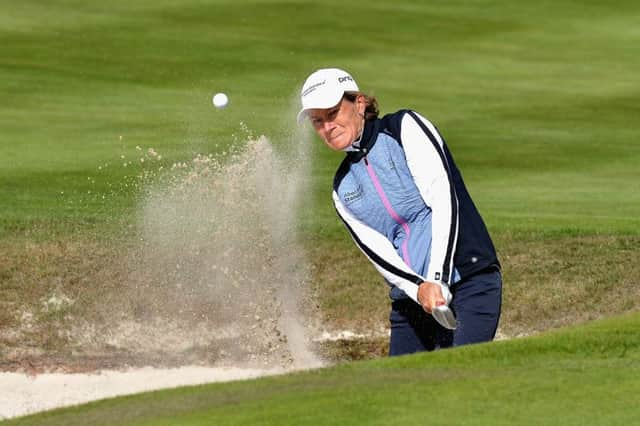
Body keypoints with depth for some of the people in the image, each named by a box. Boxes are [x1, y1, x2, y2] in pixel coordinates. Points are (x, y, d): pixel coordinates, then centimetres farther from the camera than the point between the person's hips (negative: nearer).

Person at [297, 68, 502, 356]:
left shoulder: (406, 127, 1)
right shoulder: (343, 189, 16)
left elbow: (444, 199, -10)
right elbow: (377, 251, 2)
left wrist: (438, 280, -20)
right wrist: (419, 288, -19)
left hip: (470, 285, -6)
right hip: (408, 299, 6)